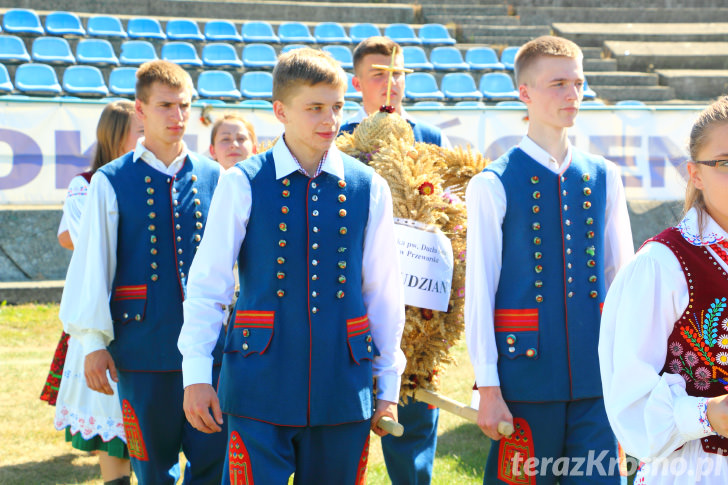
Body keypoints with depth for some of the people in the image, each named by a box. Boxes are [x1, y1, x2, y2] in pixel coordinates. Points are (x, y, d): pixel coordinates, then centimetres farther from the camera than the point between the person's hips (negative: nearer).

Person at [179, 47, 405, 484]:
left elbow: (385, 295, 10)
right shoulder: (242, 185, -2)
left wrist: (389, 387, 12)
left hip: (343, 390, 2)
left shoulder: (370, 189, 4)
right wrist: (197, 375, -2)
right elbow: (206, 285, 1)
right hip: (260, 386, -2)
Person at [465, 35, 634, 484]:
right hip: (526, 376, -4)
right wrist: (488, 389, -8)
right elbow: (478, 292, -5)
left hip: (596, 376, 4)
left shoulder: (604, 178, 8)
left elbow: (623, 278, 13)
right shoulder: (493, 186, -5)